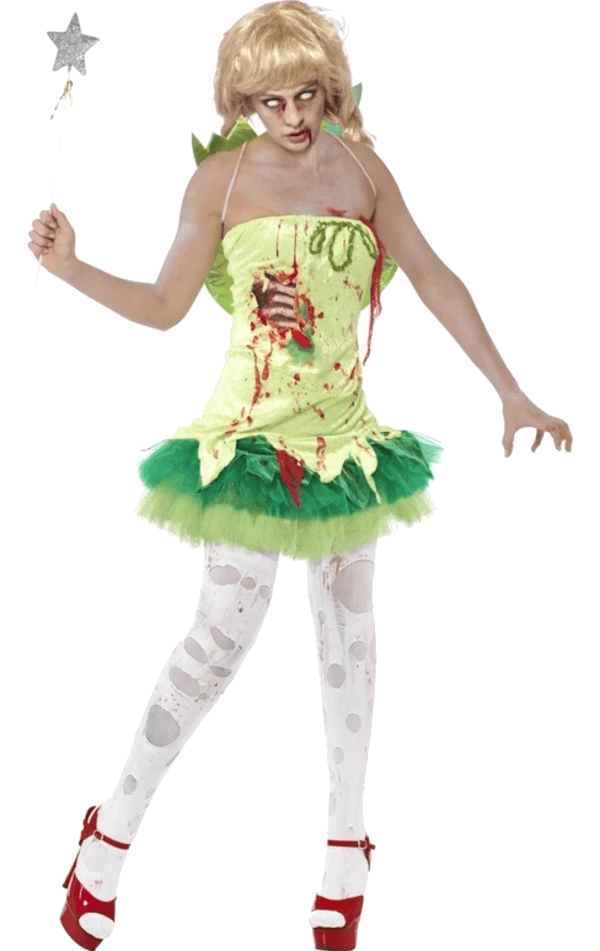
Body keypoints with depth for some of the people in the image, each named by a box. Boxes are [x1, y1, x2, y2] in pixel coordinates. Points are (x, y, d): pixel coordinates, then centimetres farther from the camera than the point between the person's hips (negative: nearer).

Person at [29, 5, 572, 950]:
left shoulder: (362, 169, 3)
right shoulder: (224, 178, -5)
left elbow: (436, 281, 5)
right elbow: (166, 305, -2)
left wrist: (509, 390, 5)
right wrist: (73, 269, -17)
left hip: (345, 434, 4)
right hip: (252, 436, -4)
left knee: (350, 634, 10)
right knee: (225, 633, -9)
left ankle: (348, 850, 25)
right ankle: (113, 830, 8)